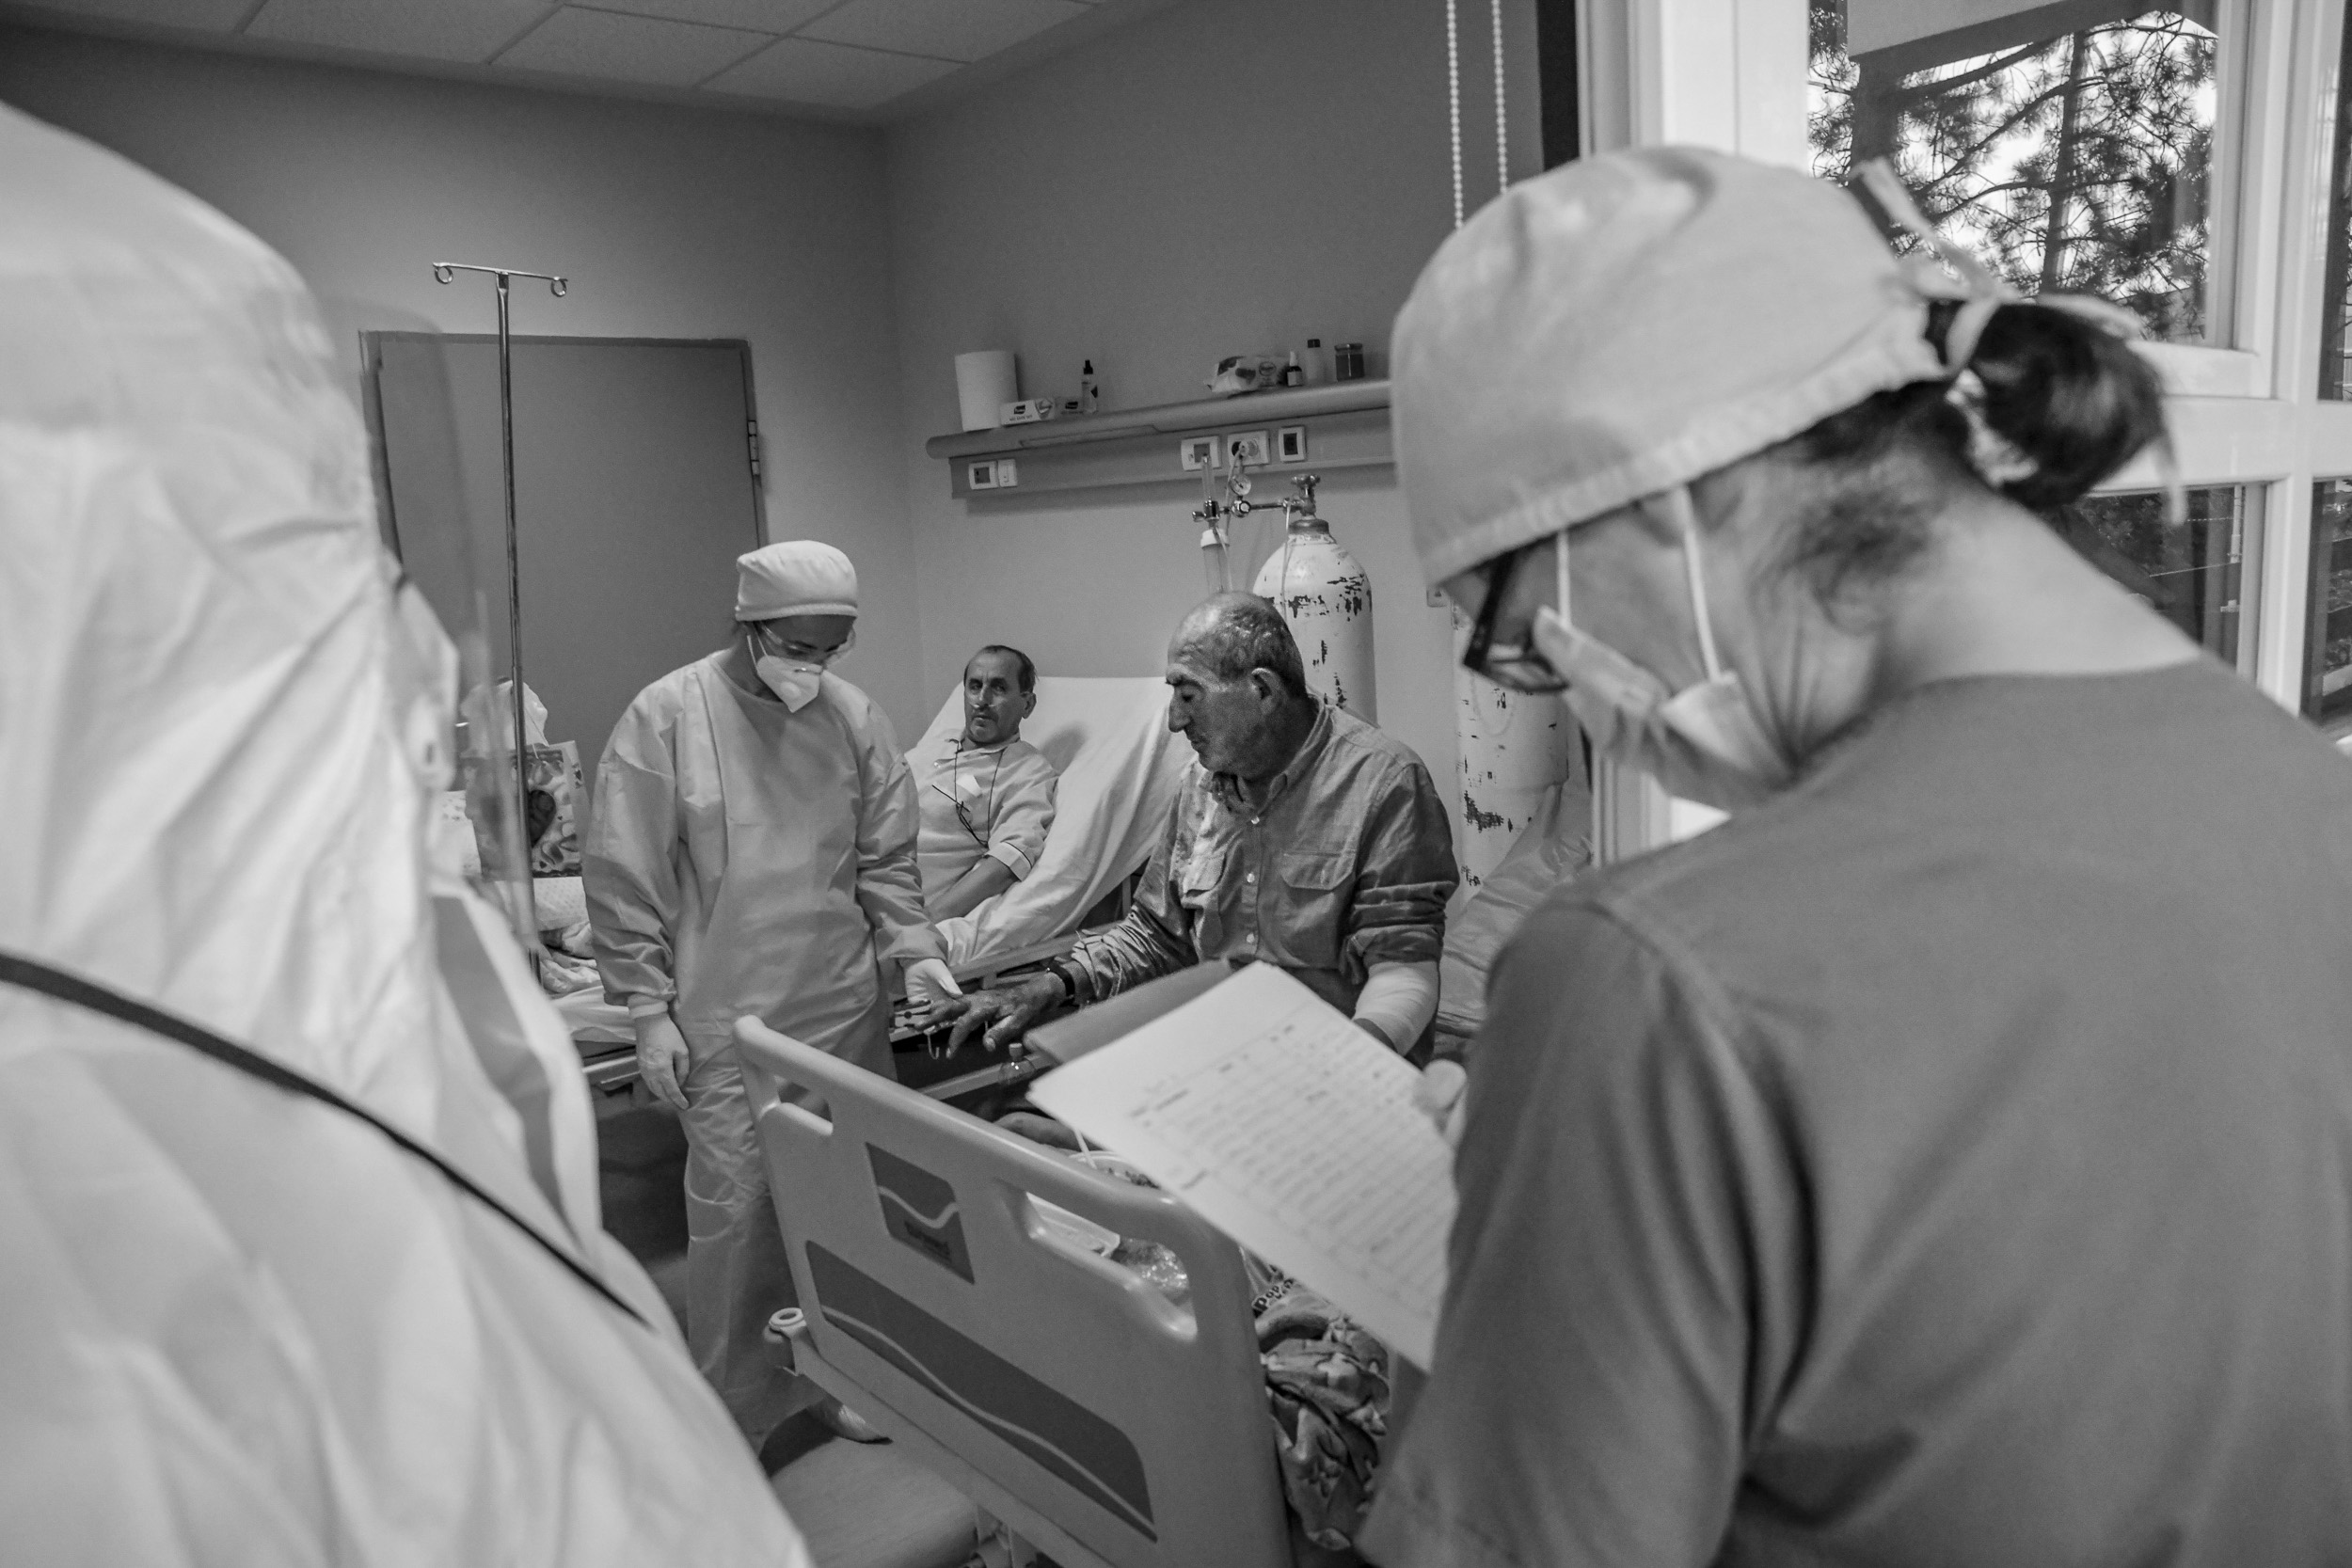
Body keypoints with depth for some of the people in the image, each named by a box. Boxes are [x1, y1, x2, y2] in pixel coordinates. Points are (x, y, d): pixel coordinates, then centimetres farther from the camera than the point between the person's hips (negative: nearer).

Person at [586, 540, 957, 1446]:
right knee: (733, 1209, 0)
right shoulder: (666, 717, -7)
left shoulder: (855, 717, 4)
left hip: (846, 1010, 4)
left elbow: (886, 858, 8)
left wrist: (914, 949, -7)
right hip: (727, 1020, -3)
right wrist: (649, 1009, -7)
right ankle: (730, 1414, 21)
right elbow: (623, 879, -5)